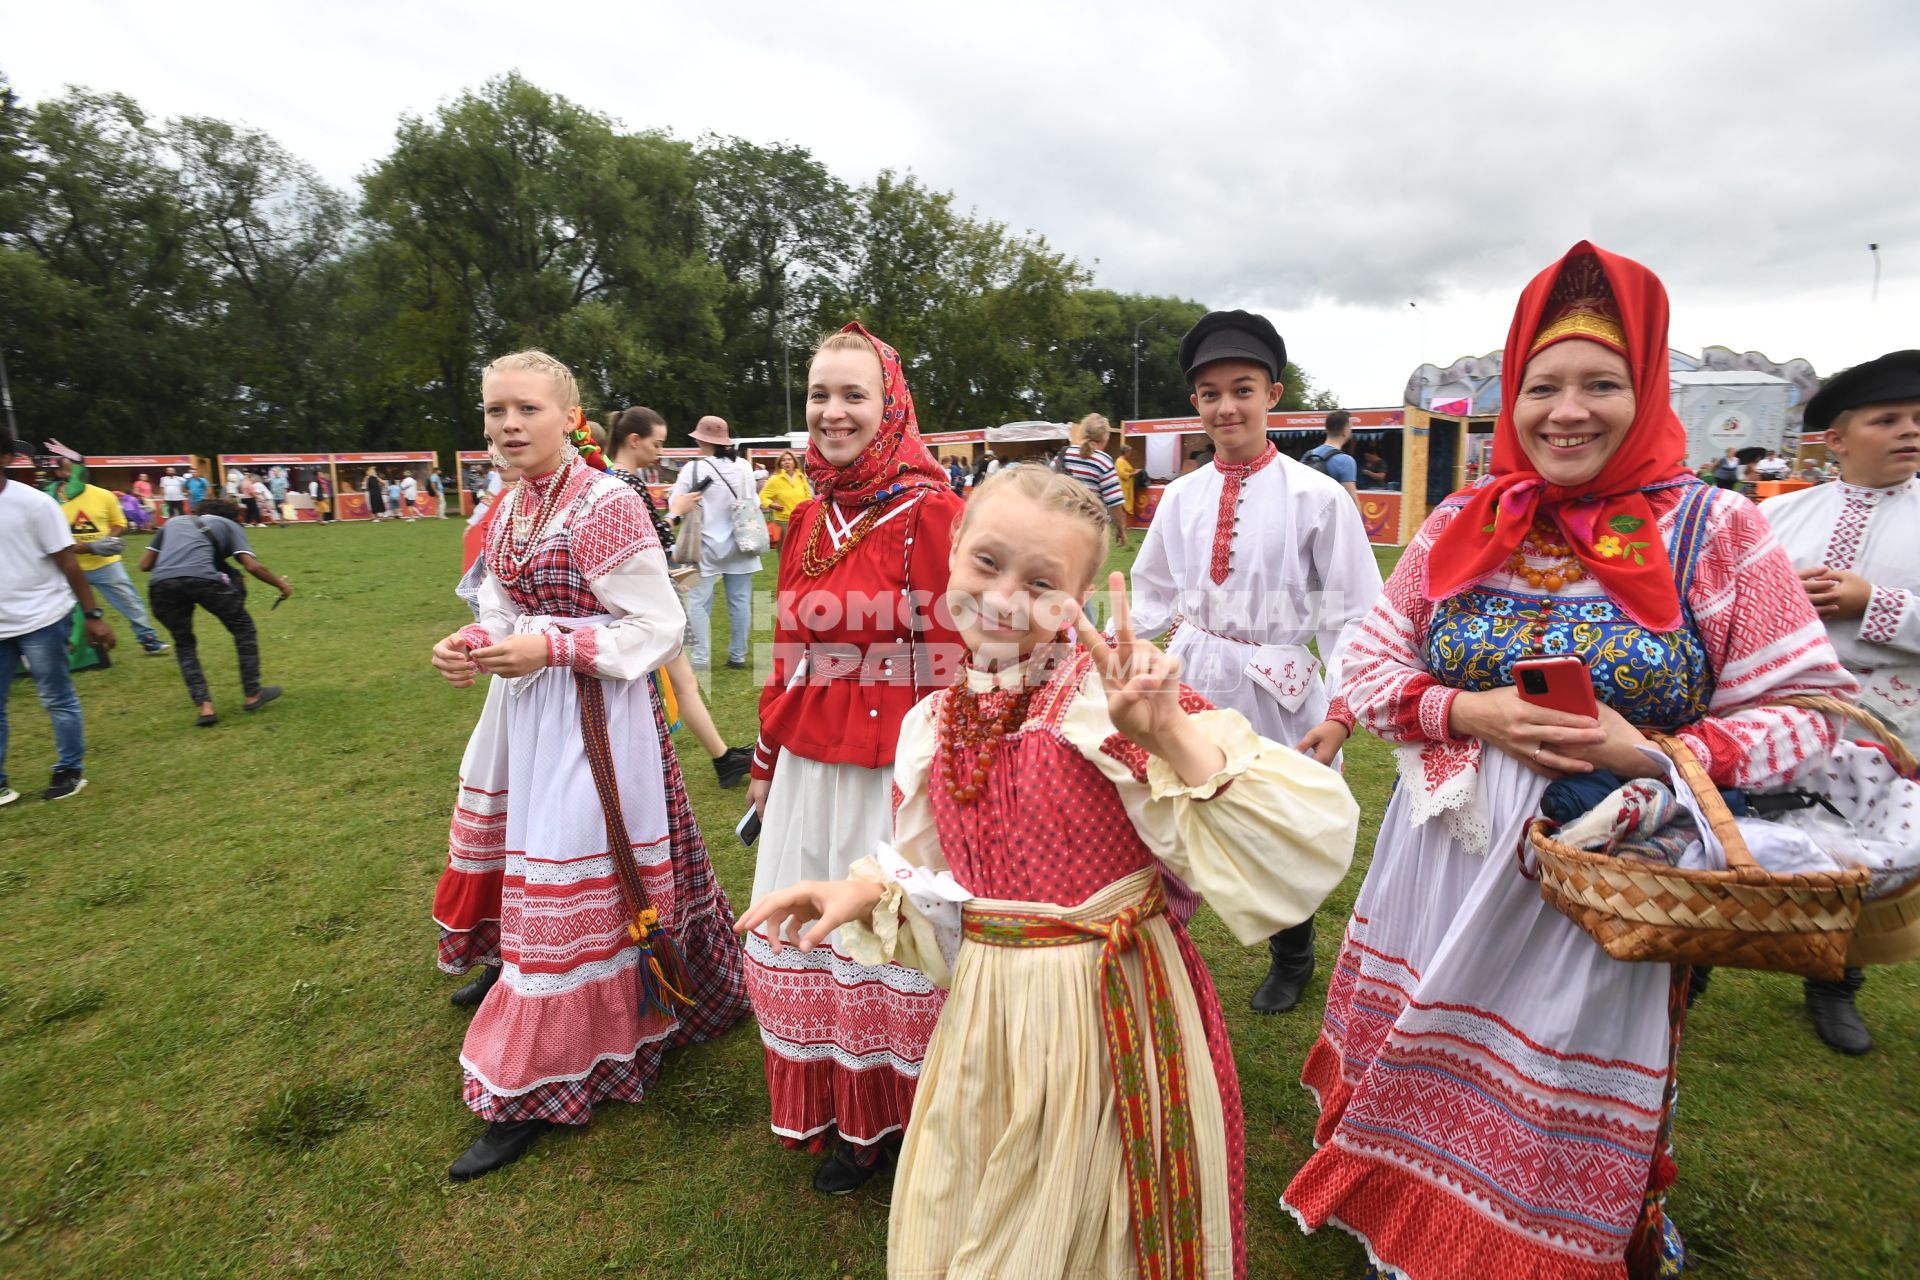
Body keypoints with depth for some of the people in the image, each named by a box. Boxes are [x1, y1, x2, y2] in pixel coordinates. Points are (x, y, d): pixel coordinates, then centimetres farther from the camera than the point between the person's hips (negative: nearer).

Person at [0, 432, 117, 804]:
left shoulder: (33, 502, -9)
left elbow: (68, 563, -7)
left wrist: (93, 615, -10)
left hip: (40, 620, -5)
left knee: (58, 701, 5)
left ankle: (70, 772, 18)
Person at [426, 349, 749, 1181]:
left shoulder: (609, 506, -15)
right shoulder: (510, 510, 9)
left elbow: (658, 627, -16)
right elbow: (507, 612, 14)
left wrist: (549, 649, -21)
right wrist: (474, 643, -8)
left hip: (596, 715, -8)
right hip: (529, 705, 8)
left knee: (575, 879, 1)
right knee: (532, 855, 20)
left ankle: (535, 1086, 14)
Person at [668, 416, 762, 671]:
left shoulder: (693, 469, -9)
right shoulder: (743, 467, 3)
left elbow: (675, 506, -4)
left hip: (707, 546, -4)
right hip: (739, 544, 4)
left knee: (698, 602, 2)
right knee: (740, 601, 7)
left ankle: (700, 659, 1)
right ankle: (738, 656, 13)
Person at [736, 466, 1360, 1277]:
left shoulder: (1108, 692, -18)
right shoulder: (933, 728, -2)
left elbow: (1301, 839, -25)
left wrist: (1175, 734, -38)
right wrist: (867, 893, -7)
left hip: (1115, 1019, -4)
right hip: (986, 1020, 5)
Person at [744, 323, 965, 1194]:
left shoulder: (928, 512, -12)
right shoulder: (810, 518, 8)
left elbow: (948, 658, -14)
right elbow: (789, 653, 13)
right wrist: (767, 761, 17)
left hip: (891, 771, -6)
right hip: (808, 765, 7)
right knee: (812, 940, 17)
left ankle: (915, 1119, 38)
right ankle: (849, 1120, 42)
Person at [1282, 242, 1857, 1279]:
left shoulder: (1717, 530, -6)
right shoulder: (1460, 525, -1)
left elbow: (1807, 711, -3)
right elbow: (1366, 666, 2)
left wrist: (1659, 754, -20)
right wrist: (1468, 712, -15)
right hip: (1444, 858, 3)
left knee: (1560, 1112, 15)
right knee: (1420, 1077, 20)